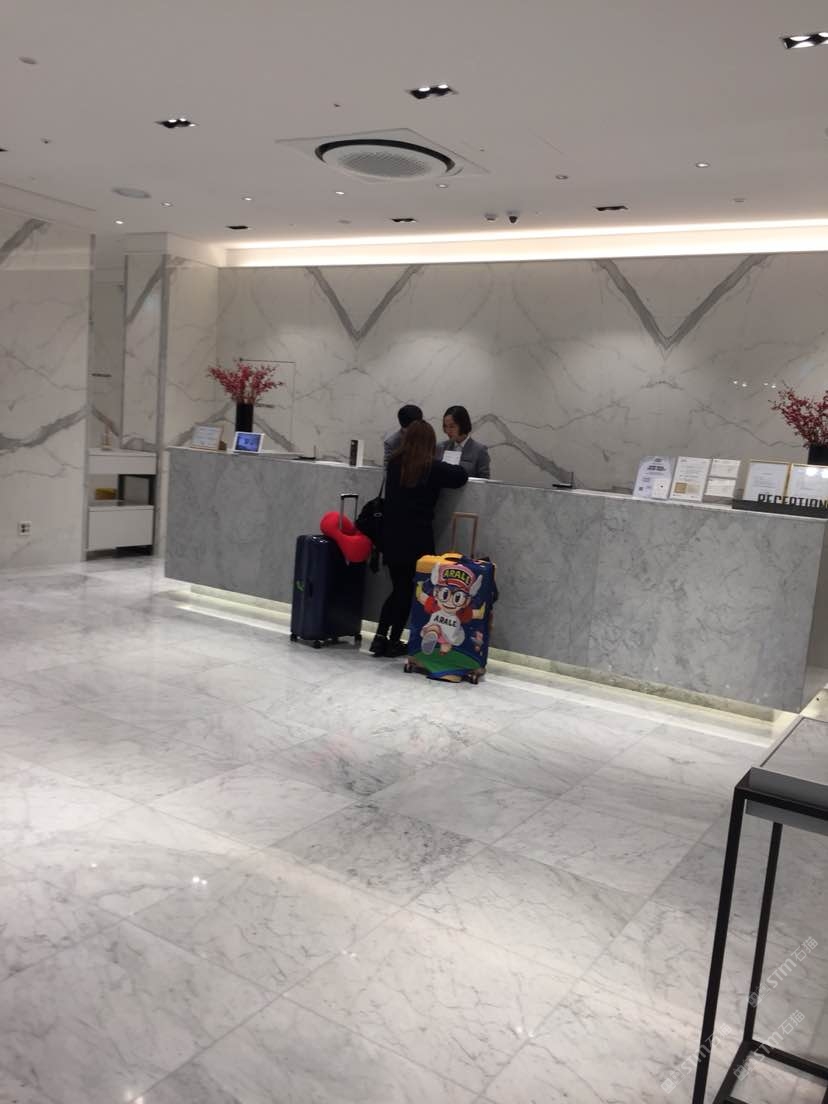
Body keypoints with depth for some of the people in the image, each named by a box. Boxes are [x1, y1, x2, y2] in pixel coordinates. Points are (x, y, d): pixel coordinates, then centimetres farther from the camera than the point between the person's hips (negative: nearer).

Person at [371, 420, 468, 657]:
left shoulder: (394, 464, 3)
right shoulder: (433, 468, -11)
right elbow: (461, 477, -1)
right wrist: (455, 467, 22)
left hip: (391, 535, 4)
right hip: (417, 538, -4)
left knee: (398, 588, 16)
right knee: (407, 590, 7)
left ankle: (380, 637, 10)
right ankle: (394, 641, 10)